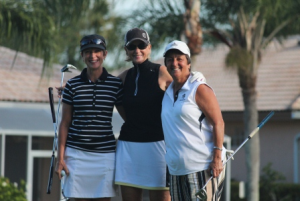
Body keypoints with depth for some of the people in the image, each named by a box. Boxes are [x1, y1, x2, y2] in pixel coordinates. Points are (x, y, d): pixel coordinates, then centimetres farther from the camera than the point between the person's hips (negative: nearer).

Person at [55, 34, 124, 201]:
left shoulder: (116, 84, 3)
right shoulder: (73, 85, 5)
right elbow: (65, 123, 7)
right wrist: (60, 157, 2)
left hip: (105, 154, 0)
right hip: (77, 154, 0)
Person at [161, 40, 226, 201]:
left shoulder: (199, 89, -6)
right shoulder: (168, 93, 16)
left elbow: (218, 123, -11)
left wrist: (217, 158, -18)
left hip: (202, 168, -7)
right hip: (176, 169, 7)